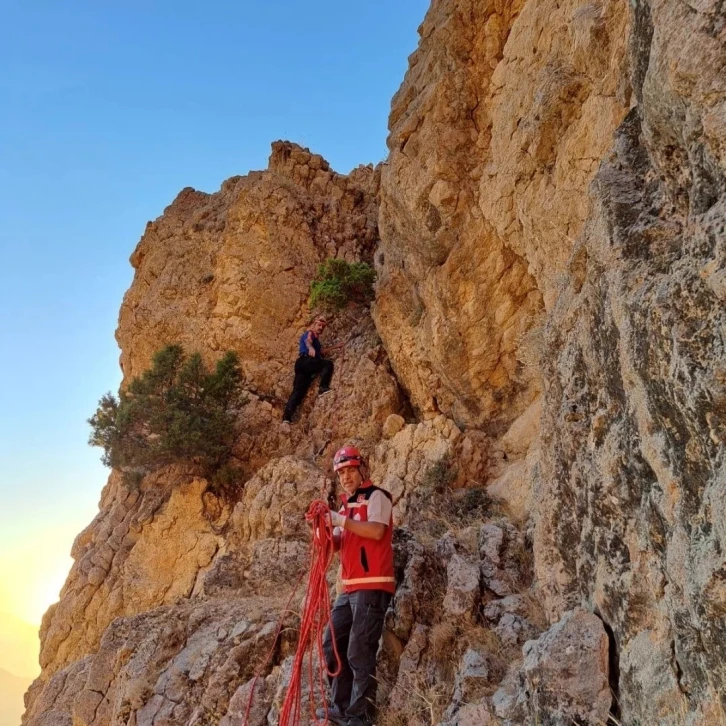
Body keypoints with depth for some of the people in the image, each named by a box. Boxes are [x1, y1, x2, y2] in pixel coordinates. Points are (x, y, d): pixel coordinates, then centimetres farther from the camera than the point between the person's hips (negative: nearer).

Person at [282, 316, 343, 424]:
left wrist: (334, 347, 39)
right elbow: (308, 341, -21)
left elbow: (322, 352, 42)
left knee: (298, 391, -2)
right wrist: (310, 348, -45)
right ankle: (323, 388, -28)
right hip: (305, 360, -9)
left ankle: (287, 416, -11)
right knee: (328, 364, -19)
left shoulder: (316, 338, 33)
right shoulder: (309, 334, 4)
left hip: (303, 364, 9)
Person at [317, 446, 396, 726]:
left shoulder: (376, 496, -2)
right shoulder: (347, 505, 21)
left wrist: (341, 520, -18)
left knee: (359, 652, -10)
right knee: (332, 645, 9)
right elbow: (336, 544, 18)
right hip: (350, 588, 9)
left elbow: (376, 531, -19)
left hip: (372, 586, -9)